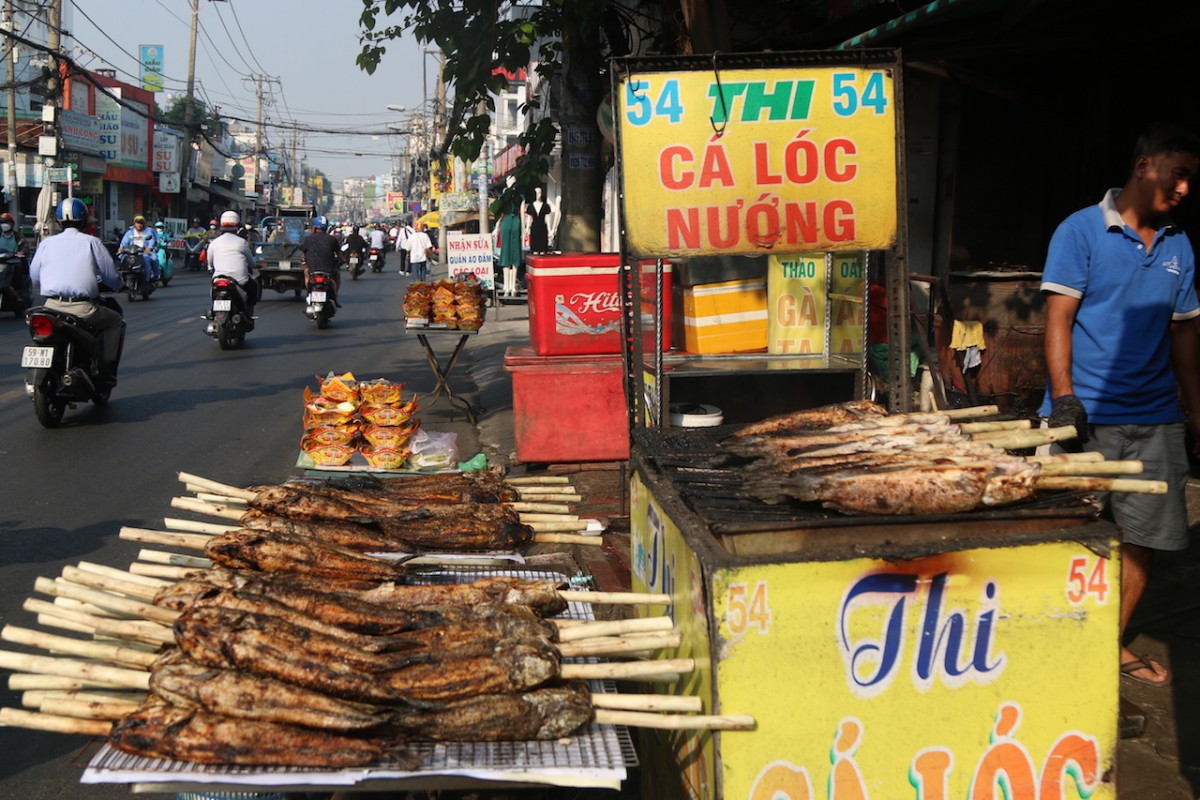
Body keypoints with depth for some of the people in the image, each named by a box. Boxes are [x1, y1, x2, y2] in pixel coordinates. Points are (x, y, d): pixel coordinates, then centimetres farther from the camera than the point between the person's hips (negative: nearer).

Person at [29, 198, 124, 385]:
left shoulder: (47, 243, 10)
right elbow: (112, 277, 1)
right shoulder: (91, 242, 2)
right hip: (83, 309, -4)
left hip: (52, 306, 4)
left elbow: (34, 276, 14)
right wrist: (114, 285, 26)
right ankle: (106, 371, 13)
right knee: (116, 321, 23)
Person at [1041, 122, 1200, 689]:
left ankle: (1113, 644, 20)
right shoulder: (1081, 231, -4)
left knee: (1142, 537, 7)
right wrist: (1063, 399, -18)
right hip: (1089, 416, -5)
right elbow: (1058, 319, -8)